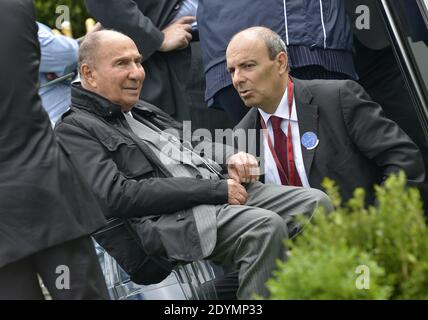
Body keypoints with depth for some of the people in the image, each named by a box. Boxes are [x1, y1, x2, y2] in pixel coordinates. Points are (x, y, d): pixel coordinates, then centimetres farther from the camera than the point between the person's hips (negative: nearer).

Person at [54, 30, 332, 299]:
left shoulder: (144, 111, 26)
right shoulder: (74, 130, 0)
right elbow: (116, 196, -14)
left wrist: (232, 158, 6)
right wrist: (214, 189, -15)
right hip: (172, 218, -8)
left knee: (315, 202, -11)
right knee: (266, 226, -32)